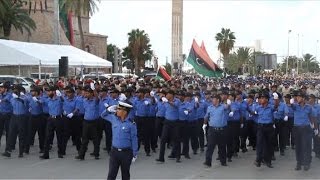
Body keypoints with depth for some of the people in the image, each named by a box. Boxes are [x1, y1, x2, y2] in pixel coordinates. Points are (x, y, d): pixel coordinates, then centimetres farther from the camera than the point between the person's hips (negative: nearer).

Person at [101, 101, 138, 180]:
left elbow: (134, 139, -8)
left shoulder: (131, 124, -13)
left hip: (126, 152, -3)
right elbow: (103, 115, 16)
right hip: (114, 151, 3)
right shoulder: (114, 118, -1)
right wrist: (109, 109, -4)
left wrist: (134, 154, -4)